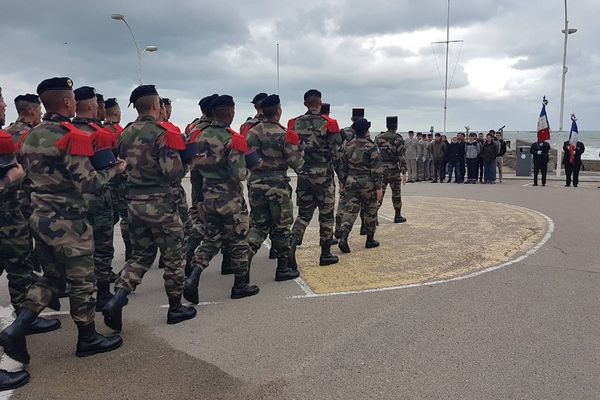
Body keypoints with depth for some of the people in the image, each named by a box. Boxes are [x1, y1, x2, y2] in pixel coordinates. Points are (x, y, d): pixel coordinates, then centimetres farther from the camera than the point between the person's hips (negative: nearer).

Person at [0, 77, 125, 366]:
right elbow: (88, 183, -21)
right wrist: (115, 170, -6)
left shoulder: (30, 136, 9)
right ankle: (88, 339, 20)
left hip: (39, 216, 8)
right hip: (67, 221, -8)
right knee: (82, 281, 7)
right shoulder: (71, 137, -17)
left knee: (52, 277, 20)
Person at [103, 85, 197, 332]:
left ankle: (117, 298, 0)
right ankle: (175, 308, 18)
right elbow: (173, 172, -19)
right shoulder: (162, 133, -13)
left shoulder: (125, 133, 8)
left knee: (141, 255, 17)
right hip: (159, 203, -6)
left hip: (133, 202, 7)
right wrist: (184, 166, 1)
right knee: (173, 256, 8)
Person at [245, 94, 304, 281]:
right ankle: (283, 269, 16)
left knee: (258, 224, 15)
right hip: (277, 185, -4)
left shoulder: (252, 132, 3)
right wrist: (298, 148, 8)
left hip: (255, 183, 5)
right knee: (281, 227, 7)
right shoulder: (283, 134, -12)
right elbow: (297, 164, -9)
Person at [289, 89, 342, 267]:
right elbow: (336, 152, -8)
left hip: (303, 174, 3)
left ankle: (291, 247, -8)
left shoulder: (294, 123, 2)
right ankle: (326, 254, 17)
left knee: (303, 213, 12)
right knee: (326, 214, 9)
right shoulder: (328, 123, -9)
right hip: (324, 174, -3)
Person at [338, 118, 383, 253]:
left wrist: (344, 181, 22)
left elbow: (344, 165, 12)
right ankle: (370, 240, 20)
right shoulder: (372, 147, -11)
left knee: (350, 210, 3)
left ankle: (343, 237, -15)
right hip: (367, 183, -4)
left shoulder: (348, 145, 4)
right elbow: (376, 169, -13)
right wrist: (378, 187, -10)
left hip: (351, 182, 4)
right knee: (370, 212, 11)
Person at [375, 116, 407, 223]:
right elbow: (401, 156, -11)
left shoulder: (378, 137, 5)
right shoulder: (398, 139, -7)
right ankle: (398, 216, 20)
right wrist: (404, 173, -9)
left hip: (380, 169, 3)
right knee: (396, 194, 11)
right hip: (394, 170, -3)